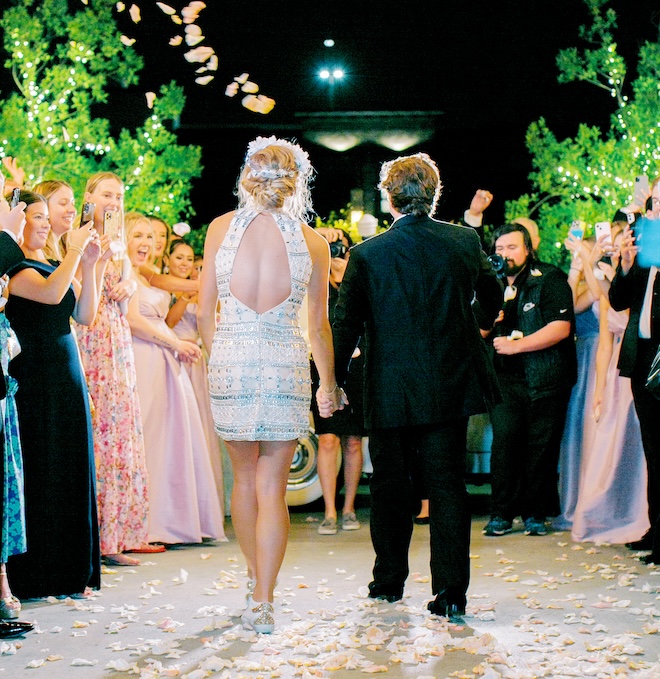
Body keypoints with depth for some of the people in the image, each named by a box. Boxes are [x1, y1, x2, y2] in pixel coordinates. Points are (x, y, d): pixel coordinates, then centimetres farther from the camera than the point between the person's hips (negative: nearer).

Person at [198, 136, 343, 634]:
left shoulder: (221, 228, 1)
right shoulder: (313, 242, 0)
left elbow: (205, 311, 3)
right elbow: (319, 325, 6)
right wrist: (329, 384, 18)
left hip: (230, 357, 1)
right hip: (286, 363, -1)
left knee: (244, 476, 20)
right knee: (272, 487, 3)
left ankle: (255, 576, 33)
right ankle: (263, 602, -1)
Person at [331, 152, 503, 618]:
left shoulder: (367, 255, -9)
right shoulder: (466, 242, -1)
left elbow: (346, 324, -4)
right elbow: (493, 297, 16)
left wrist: (335, 379, 9)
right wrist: (477, 328, 38)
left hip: (391, 394, -1)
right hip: (450, 387, 2)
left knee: (391, 487, 14)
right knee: (447, 483, 5)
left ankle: (389, 580, 26)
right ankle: (451, 591, 1)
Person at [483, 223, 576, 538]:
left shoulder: (550, 279, -1)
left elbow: (560, 328, -13)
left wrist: (516, 345, -16)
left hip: (546, 379, -3)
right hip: (506, 378, 3)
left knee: (541, 446, -1)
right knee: (504, 439, -10)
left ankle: (535, 514, 10)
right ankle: (501, 513, -3)